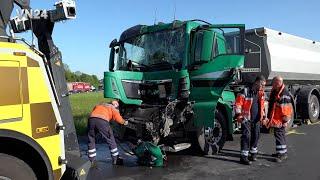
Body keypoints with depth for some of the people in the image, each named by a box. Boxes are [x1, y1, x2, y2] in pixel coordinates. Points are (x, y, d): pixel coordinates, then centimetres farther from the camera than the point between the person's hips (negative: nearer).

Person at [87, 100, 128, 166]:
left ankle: (92, 161, 27)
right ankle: (115, 159, 22)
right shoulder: (113, 108, 22)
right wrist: (124, 122, 22)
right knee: (111, 140, 14)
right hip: (102, 121, -4)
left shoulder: (99, 105, 37)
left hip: (91, 119, 4)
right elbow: (118, 119, 5)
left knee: (91, 141, 21)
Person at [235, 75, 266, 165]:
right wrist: (238, 115, -17)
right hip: (246, 118, -7)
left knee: (256, 136, 13)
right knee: (246, 136, -11)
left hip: (256, 119, 7)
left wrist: (263, 116, 21)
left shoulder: (261, 93, 11)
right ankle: (244, 156, -6)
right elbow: (238, 103, -12)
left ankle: (253, 153, 30)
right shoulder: (245, 91, -12)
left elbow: (262, 105, 22)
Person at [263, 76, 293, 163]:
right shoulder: (274, 91, 12)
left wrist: (285, 120, -20)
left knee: (279, 134, -9)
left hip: (280, 119, -10)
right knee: (281, 134, 17)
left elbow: (286, 108, -19)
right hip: (274, 118, 10)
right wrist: (269, 117, 23)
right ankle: (283, 152, 29)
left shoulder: (284, 93, -17)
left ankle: (281, 153, -3)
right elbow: (271, 105, 21)